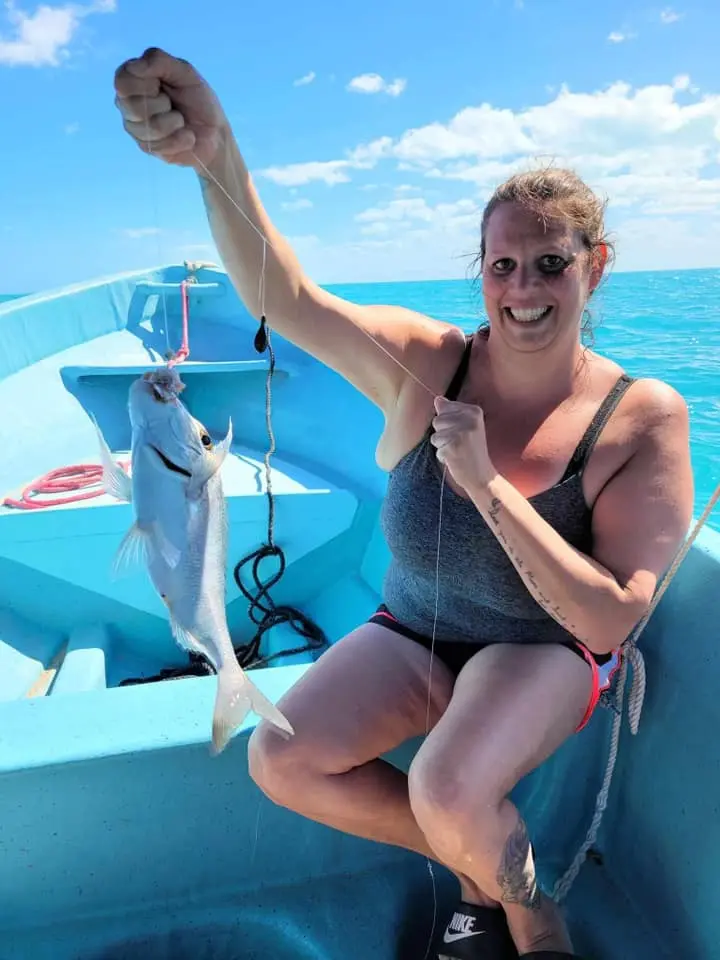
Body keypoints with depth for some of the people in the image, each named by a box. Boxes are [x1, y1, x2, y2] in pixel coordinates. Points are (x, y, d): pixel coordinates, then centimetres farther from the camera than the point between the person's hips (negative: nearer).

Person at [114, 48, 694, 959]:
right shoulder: (426, 361, -13)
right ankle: (480, 866, 12)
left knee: (447, 792, -29)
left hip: (545, 650, -2)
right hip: (412, 632, 3)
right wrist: (217, 157, -48)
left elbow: (610, 621, -21)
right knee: (280, 761, -13)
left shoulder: (644, 418, -18)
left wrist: (487, 485, -30)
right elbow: (283, 296, -29)